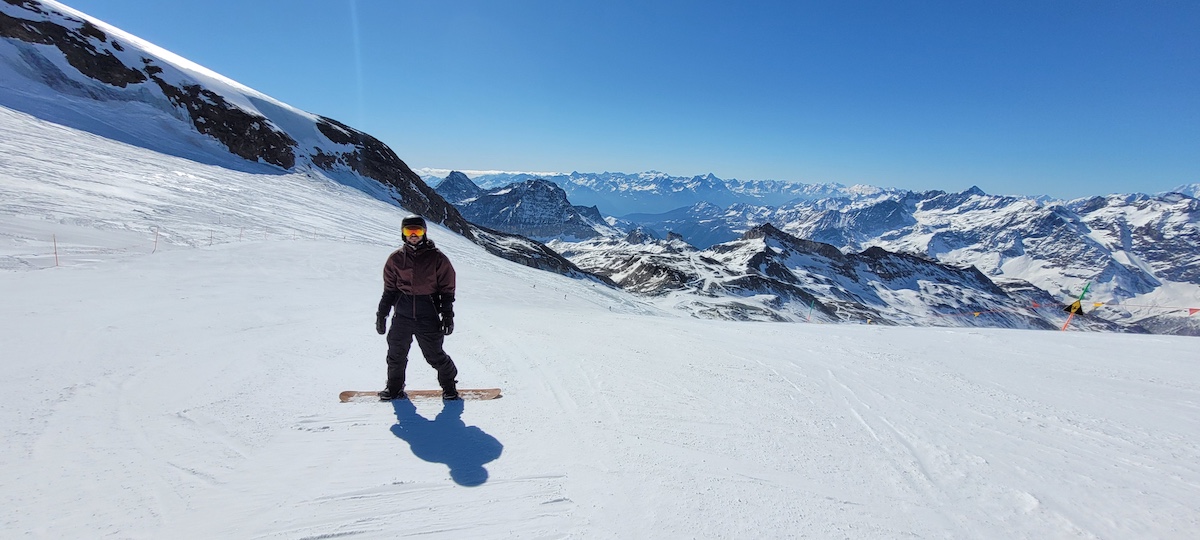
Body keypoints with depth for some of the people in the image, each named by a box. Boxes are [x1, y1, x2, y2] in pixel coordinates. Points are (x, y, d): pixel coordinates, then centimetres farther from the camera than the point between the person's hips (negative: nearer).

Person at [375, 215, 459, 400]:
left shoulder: (437, 258, -2)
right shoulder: (396, 258, 6)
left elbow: (447, 289, 0)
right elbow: (389, 289, 13)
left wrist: (447, 316, -4)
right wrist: (382, 314, 11)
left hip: (428, 315, -3)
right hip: (402, 314, 3)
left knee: (434, 355, 2)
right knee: (396, 354, 10)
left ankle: (449, 385, 24)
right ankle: (394, 387, 33)